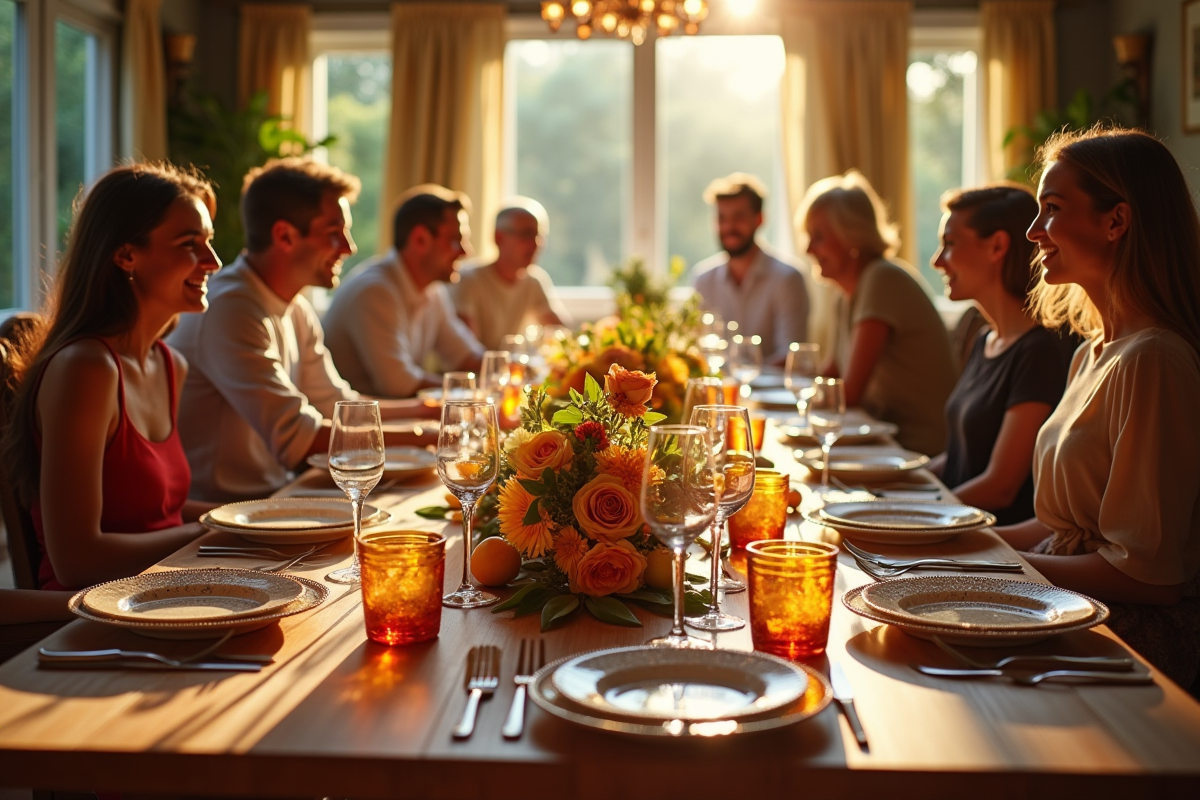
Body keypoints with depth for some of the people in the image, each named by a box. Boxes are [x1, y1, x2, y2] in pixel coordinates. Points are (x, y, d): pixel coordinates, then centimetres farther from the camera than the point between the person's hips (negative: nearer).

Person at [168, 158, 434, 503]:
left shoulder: (297, 312, 10)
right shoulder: (230, 309, -21)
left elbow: (336, 405, 20)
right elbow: (294, 439, -27)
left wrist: (426, 408, 9)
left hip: (270, 495, 9)